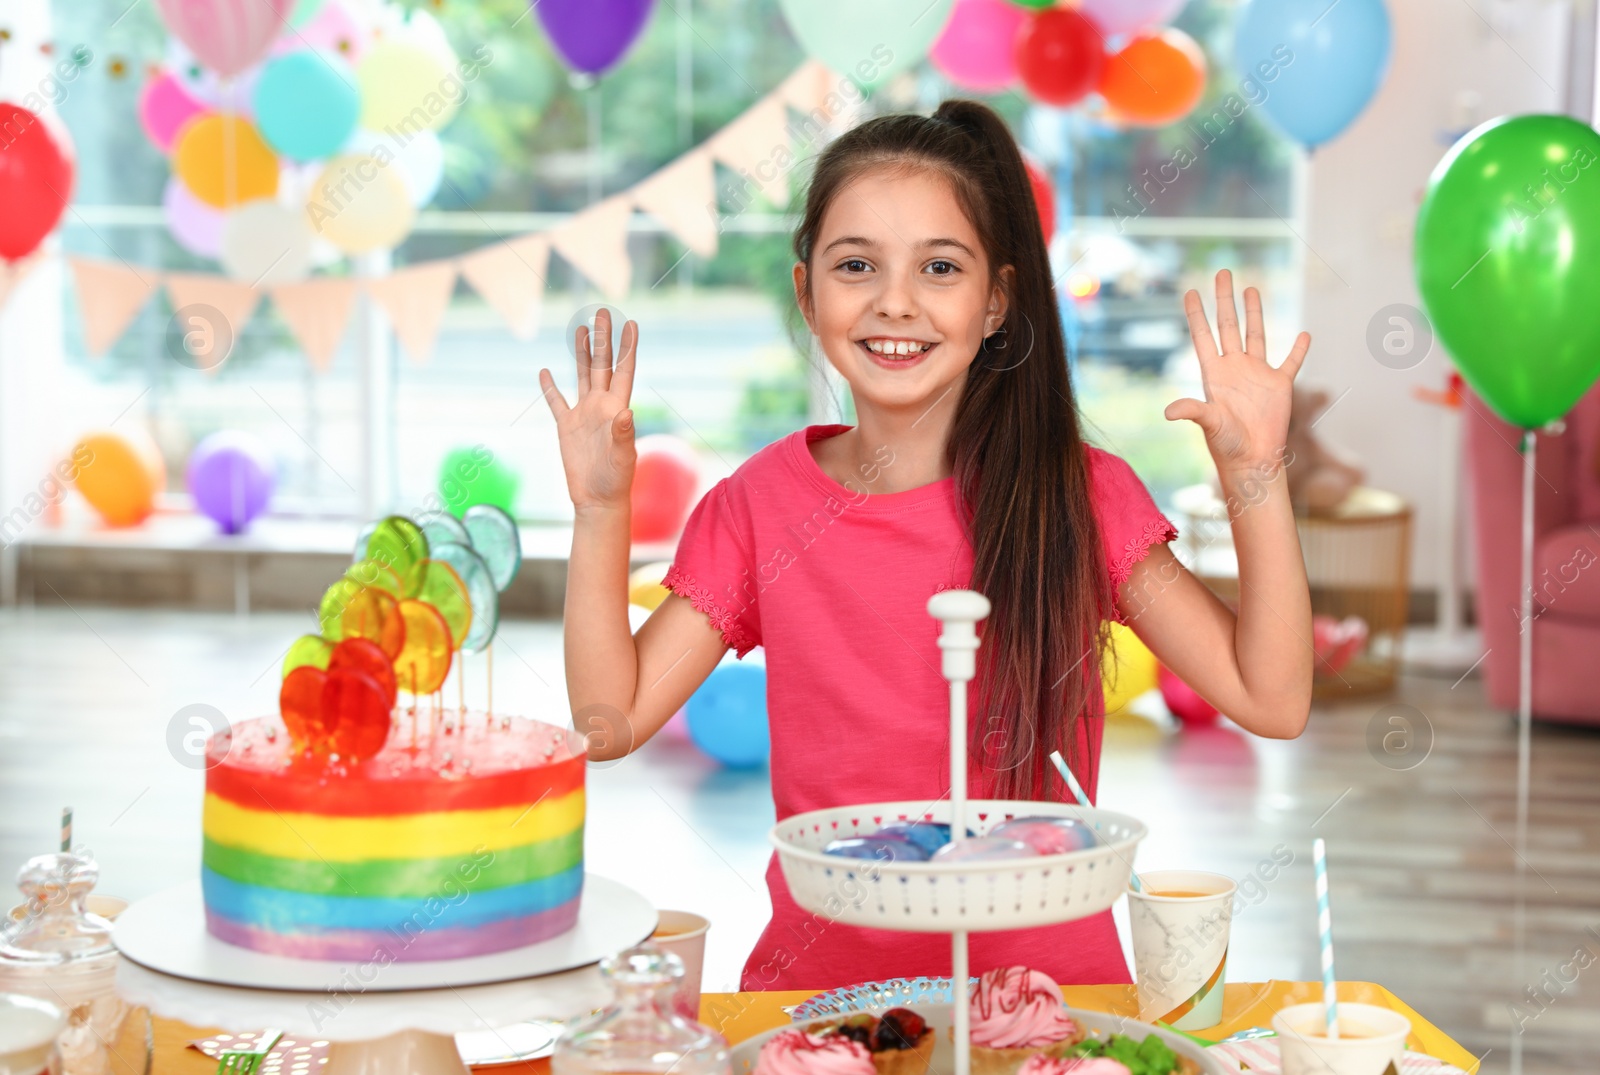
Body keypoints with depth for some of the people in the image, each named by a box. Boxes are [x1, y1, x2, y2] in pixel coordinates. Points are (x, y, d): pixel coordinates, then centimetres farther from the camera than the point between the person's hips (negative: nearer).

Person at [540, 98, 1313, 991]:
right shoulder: (763, 501, 5)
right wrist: (601, 507, -6)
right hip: (822, 979, 1)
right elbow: (610, 719, 3)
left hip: (1048, 975, -1)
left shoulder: (1080, 494, 1)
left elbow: (1272, 701, -4)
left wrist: (1254, 474, -12)